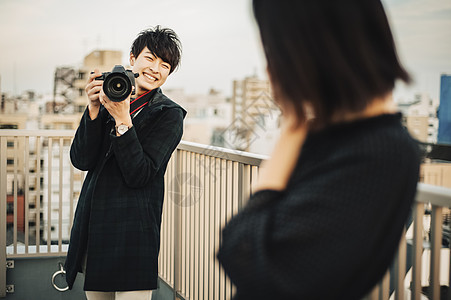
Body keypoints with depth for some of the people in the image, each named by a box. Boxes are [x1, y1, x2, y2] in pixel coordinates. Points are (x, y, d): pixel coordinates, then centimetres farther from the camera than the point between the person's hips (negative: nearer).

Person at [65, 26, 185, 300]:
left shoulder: (169, 114, -3)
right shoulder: (110, 99, 9)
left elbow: (139, 175, -13)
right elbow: (81, 161, -2)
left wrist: (122, 119, -20)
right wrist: (94, 108, -11)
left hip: (132, 232, -5)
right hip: (93, 229, 5)